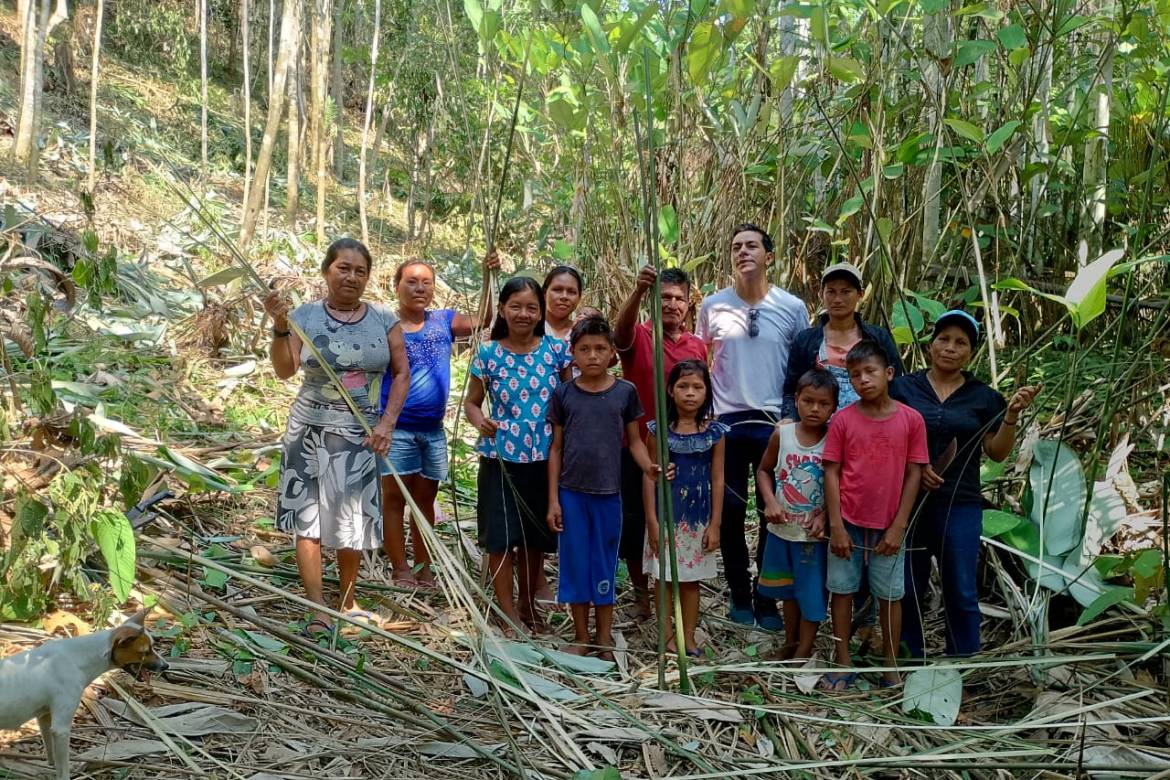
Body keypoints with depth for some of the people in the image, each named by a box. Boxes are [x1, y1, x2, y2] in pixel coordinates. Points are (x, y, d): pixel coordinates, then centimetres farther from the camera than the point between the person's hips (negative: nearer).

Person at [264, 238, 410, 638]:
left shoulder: (384, 319, 1)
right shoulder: (306, 316, -3)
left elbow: (402, 373, 4)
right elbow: (284, 370, -12)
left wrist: (387, 423, -6)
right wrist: (280, 327, -26)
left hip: (361, 432, 1)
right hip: (311, 428, -1)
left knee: (353, 521, 7)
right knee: (309, 518, -3)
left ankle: (347, 602, 25)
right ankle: (318, 609, 1)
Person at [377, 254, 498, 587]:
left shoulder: (444, 321, 5)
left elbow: (484, 319, -3)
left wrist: (488, 275, -13)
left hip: (433, 429, 4)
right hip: (396, 428, -4)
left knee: (425, 499, 13)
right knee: (394, 498, 2)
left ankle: (423, 568, 22)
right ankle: (400, 569, 11)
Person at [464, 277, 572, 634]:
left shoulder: (556, 350, -2)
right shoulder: (488, 354, -4)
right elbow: (471, 402, 3)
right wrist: (480, 423, -18)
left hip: (544, 458, 2)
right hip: (500, 458, -1)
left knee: (536, 538, 14)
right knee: (500, 538, 1)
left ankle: (528, 605, 33)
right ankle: (509, 614, 15)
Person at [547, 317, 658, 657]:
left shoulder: (625, 392, -1)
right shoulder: (563, 394, 0)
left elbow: (634, 440, 4)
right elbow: (556, 448, 4)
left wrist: (649, 466, -17)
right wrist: (553, 499, 1)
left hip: (609, 493, 0)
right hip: (571, 493, 1)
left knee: (605, 562, 9)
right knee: (575, 562, 8)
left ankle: (604, 636, 23)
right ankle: (581, 635, 22)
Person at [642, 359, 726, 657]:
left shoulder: (714, 432, -3)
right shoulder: (659, 429, -5)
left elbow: (717, 479, 0)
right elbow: (650, 477, -3)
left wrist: (715, 524, -2)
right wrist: (652, 521, -7)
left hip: (699, 516, 1)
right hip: (666, 513, 0)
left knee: (692, 578, 10)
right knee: (665, 576, 7)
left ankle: (689, 635, 21)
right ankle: (668, 634, 19)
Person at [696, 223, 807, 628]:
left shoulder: (792, 307, 0)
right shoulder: (713, 306, 1)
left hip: (775, 423, 0)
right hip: (727, 423, 1)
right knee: (729, 511, 7)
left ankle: (767, 599, 20)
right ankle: (740, 596, 23)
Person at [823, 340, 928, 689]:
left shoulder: (911, 419, -5)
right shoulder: (843, 419, -6)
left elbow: (913, 475, -3)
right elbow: (831, 473, -4)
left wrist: (898, 526, -6)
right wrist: (835, 525, -8)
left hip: (889, 526, 0)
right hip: (849, 523, 0)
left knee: (890, 595, 10)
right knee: (843, 590, 9)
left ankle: (891, 666, 24)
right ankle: (843, 664, 21)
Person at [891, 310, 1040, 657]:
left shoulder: (982, 396, 5)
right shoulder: (905, 387, 3)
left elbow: (997, 452, 4)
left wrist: (1011, 416, -11)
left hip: (960, 505, 0)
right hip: (910, 501, 0)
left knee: (961, 592, 3)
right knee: (908, 589, 8)